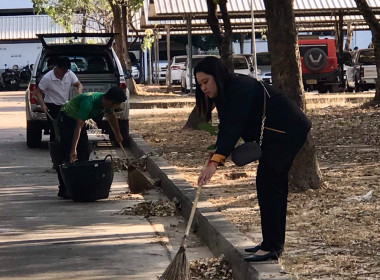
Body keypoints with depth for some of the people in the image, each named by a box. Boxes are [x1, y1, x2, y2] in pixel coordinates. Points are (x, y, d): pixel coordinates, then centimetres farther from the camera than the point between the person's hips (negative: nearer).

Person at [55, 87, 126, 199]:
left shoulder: (105, 102, -11)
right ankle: (63, 190, -14)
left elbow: (111, 116, 13)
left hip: (77, 119, 9)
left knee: (84, 154, 6)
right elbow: (78, 127, -42)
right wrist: (73, 149, -48)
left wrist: (118, 135, 24)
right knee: (68, 155, -16)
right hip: (66, 119, -9)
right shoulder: (89, 102, -37)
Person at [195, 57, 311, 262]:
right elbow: (227, 128, 4)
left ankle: (271, 247, -13)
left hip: (288, 132, -11)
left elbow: (233, 127, -34)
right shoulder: (226, 92, 8)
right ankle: (275, 243, 24)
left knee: (266, 183, -14)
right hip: (277, 135, 11)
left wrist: (215, 162, -42)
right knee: (276, 186, 15)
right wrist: (216, 153, -14)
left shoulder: (240, 89, -24)